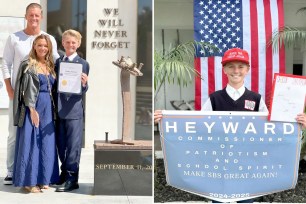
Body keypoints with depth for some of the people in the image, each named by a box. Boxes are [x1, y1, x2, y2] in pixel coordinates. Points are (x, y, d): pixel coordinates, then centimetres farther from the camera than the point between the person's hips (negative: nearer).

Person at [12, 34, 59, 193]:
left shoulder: (50, 66, 13)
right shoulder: (28, 65, -4)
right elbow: (27, 90, -10)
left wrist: (53, 109, 8)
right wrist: (32, 109, -17)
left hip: (48, 109, 6)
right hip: (33, 107, -6)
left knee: (46, 144, 7)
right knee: (30, 142, -3)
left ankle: (42, 179, 16)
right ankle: (29, 181, 3)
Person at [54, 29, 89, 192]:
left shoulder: (83, 64, -3)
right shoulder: (57, 62, 12)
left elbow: (83, 90, -8)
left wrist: (84, 84, -30)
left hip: (74, 109, -5)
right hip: (59, 108, 5)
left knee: (73, 145, -2)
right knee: (61, 144, 13)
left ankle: (72, 178, 3)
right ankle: (65, 172, 27)